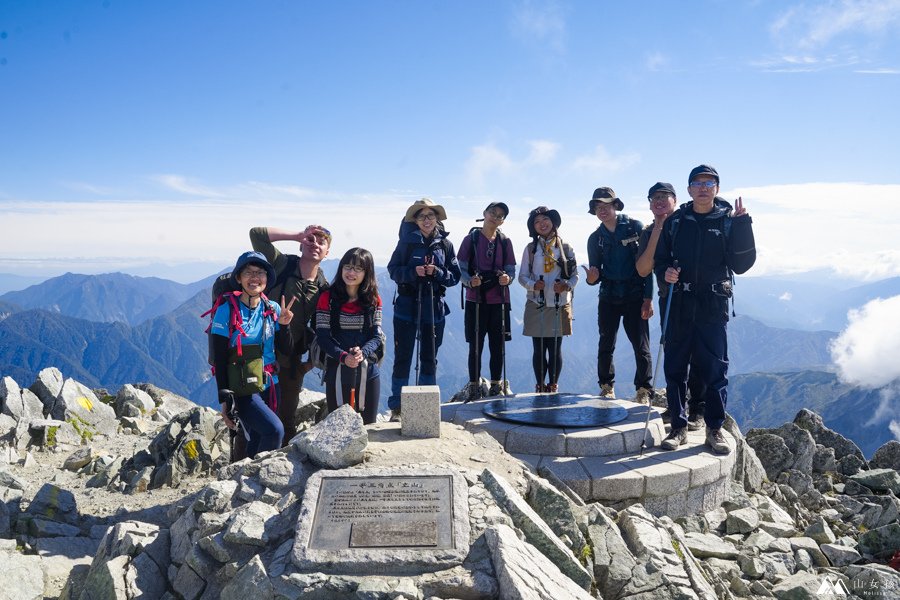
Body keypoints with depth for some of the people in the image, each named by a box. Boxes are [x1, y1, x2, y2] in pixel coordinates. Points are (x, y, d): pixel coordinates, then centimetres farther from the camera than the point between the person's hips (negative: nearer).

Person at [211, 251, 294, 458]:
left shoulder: (273, 309, 3)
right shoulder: (227, 310, -9)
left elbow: (286, 349, 5)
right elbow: (219, 359, -8)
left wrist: (284, 325, -13)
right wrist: (224, 399, -11)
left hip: (270, 387, 5)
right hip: (242, 391, -5)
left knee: (257, 445, 10)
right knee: (275, 430, -23)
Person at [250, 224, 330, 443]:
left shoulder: (323, 289, 1)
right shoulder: (281, 264, -7)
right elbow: (256, 233, -18)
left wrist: (312, 361, 2)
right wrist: (298, 235, -13)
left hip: (291, 361, 3)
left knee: (287, 421, 15)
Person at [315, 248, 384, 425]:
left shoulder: (374, 300, 4)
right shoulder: (328, 297, -2)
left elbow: (377, 336, 0)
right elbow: (322, 336, -6)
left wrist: (363, 352, -20)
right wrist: (343, 356, -21)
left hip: (368, 371, 2)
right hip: (337, 371, -2)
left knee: (368, 426, 8)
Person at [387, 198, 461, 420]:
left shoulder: (445, 244, 3)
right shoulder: (407, 242, -2)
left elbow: (455, 276, 3)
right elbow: (393, 269, -2)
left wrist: (437, 273, -15)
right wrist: (413, 272, -19)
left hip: (434, 308, 2)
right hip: (407, 306, -2)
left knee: (429, 358, 12)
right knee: (403, 357, 1)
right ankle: (396, 407, 10)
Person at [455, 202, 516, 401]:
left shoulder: (505, 242, 9)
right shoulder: (471, 239, 2)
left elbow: (511, 270, 9)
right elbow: (461, 268, -1)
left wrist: (507, 278, -13)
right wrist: (470, 281, -21)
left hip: (499, 300, 2)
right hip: (475, 299, -2)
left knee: (498, 344, 6)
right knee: (475, 345, 0)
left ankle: (496, 385, 18)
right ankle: (474, 386, 9)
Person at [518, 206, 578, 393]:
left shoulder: (565, 248, 7)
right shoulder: (531, 248, 7)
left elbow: (575, 275, 6)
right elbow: (522, 276, 5)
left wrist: (566, 285, -15)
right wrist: (533, 284, -16)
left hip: (559, 305, 0)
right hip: (536, 306, 0)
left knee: (555, 349, 3)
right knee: (539, 349, 2)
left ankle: (553, 386, 12)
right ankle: (540, 387, 10)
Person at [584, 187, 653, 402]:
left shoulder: (635, 227, -2)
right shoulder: (595, 239, 8)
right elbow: (596, 273, 10)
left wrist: (648, 298, -10)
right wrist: (592, 279, -16)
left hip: (635, 297, -3)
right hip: (608, 298, 3)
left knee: (641, 345, -3)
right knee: (605, 345, 5)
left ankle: (643, 390, 8)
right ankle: (607, 388, 17)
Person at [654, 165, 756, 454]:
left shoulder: (728, 221, 2)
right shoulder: (676, 221, 7)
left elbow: (741, 264, -6)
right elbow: (660, 258, 15)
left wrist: (742, 225, -15)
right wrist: (666, 271, -7)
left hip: (713, 306, -2)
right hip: (679, 304, 2)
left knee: (715, 369, 2)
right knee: (675, 367, 5)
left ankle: (714, 429, 16)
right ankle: (679, 427, 17)